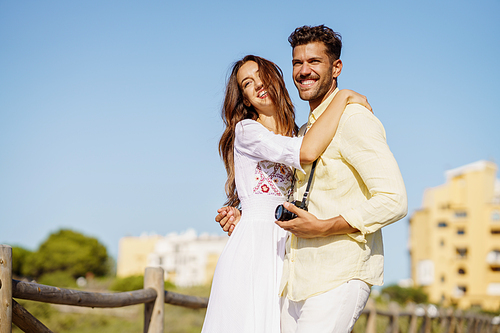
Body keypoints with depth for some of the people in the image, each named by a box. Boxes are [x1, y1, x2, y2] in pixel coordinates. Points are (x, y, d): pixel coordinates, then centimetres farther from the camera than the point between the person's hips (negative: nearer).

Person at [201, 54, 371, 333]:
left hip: (287, 252, 6)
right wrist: (344, 96, -8)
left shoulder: (295, 135, 22)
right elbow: (306, 152, -17)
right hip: (254, 244, -6)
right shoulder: (246, 130, -1)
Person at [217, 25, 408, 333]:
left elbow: (394, 201, -18)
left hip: (339, 278, -8)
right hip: (298, 280, 8)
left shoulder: (354, 120, -9)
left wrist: (322, 227, -18)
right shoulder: (305, 131, 20)